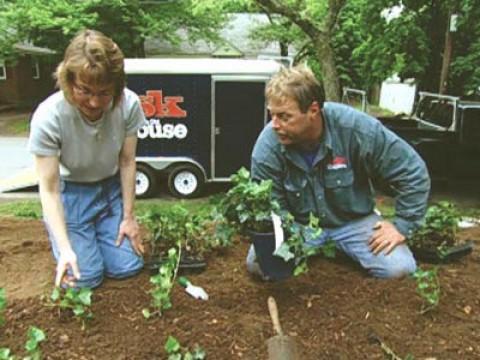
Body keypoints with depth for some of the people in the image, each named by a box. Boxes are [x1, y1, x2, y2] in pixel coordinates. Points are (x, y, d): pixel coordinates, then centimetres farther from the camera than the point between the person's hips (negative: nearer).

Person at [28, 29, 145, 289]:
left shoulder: (129, 104, -25)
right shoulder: (48, 117, -30)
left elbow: (127, 163, -10)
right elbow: (49, 190, -23)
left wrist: (128, 217, -6)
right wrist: (65, 247, -31)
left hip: (111, 188, 3)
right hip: (69, 192, -2)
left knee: (128, 267, -3)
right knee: (84, 277, -9)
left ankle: (98, 229, 26)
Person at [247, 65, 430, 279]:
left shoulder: (357, 129, -26)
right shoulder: (268, 145, -22)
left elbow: (413, 172, -15)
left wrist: (403, 225, -14)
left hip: (354, 220, 0)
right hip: (299, 224, 1)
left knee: (399, 268, -20)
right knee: (258, 263, -22)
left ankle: (342, 247, 11)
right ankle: (312, 250, 9)